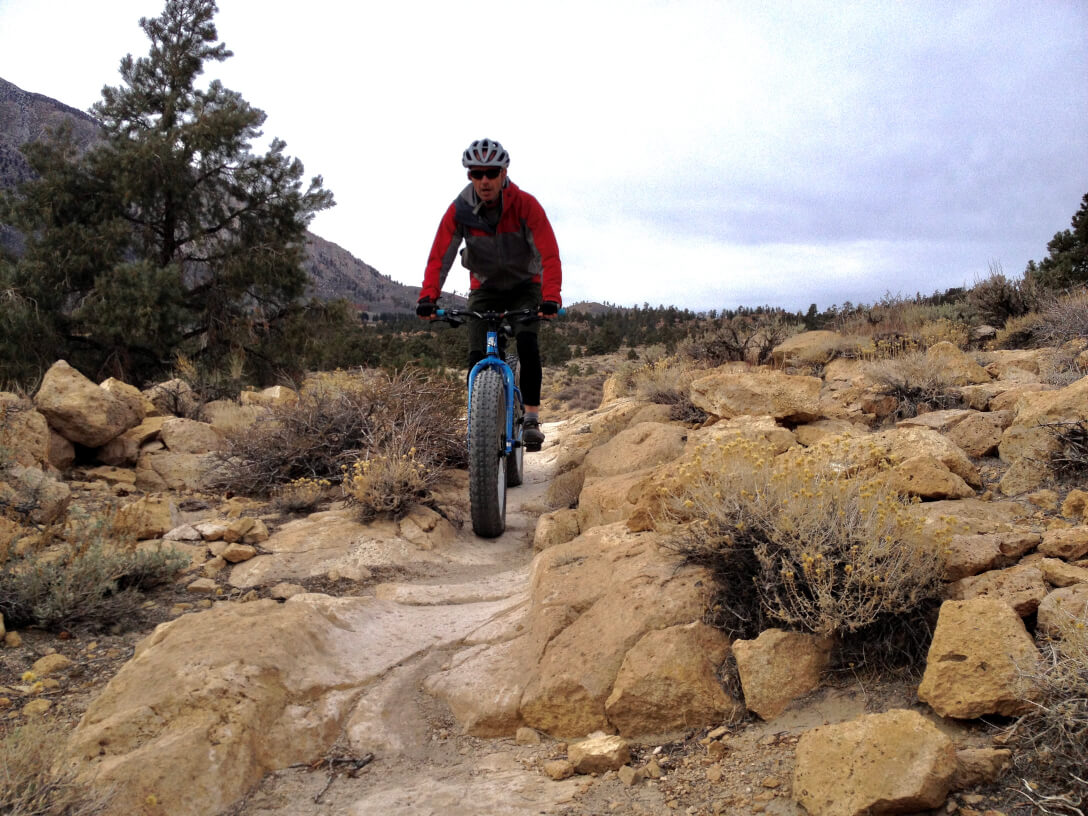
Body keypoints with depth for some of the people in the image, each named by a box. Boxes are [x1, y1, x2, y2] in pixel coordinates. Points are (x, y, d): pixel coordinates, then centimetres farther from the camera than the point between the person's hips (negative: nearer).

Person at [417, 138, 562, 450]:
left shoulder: (525, 205, -24)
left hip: (525, 286, -2)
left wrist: (551, 297, -45)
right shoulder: (459, 211, -17)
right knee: (477, 356, -14)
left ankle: (532, 418, -17)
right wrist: (427, 297, -37)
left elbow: (549, 255, -30)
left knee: (527, 341, -26)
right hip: (485, 288, 2)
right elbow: (439, 257, -21)